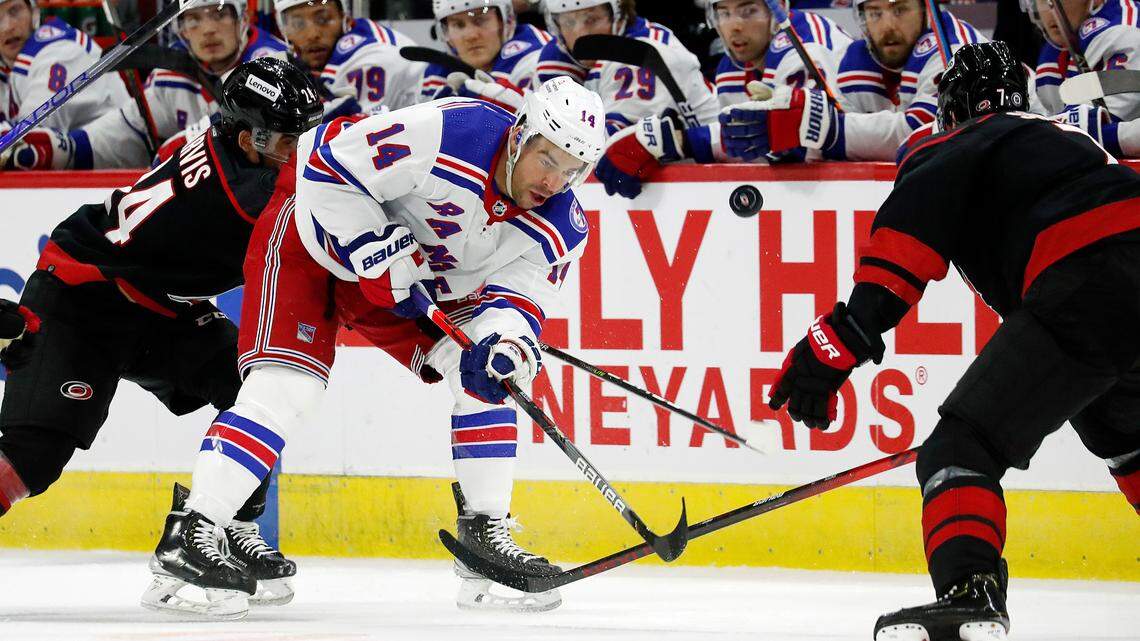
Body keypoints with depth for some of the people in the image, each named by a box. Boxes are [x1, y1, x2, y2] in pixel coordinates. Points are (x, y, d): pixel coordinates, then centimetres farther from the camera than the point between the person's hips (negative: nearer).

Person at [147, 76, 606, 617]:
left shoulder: (560, 226, -14)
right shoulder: (448, 133, -34)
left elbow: (519, 298, -16)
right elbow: (326, 162, -29)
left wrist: (504, 341, -39)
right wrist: (377, 254, -30)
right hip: (311, 245, -6)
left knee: (480, 371, -8)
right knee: (288, 389, -20)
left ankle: (485, 534, 0)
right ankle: (187, 537, -23)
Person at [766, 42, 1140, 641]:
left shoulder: (956, 146, 13)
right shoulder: (1067, 138, 37)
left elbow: (912, 230, -7)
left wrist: (845, 335, -16)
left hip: (1085, 293, -8)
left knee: (962, 449, -7)